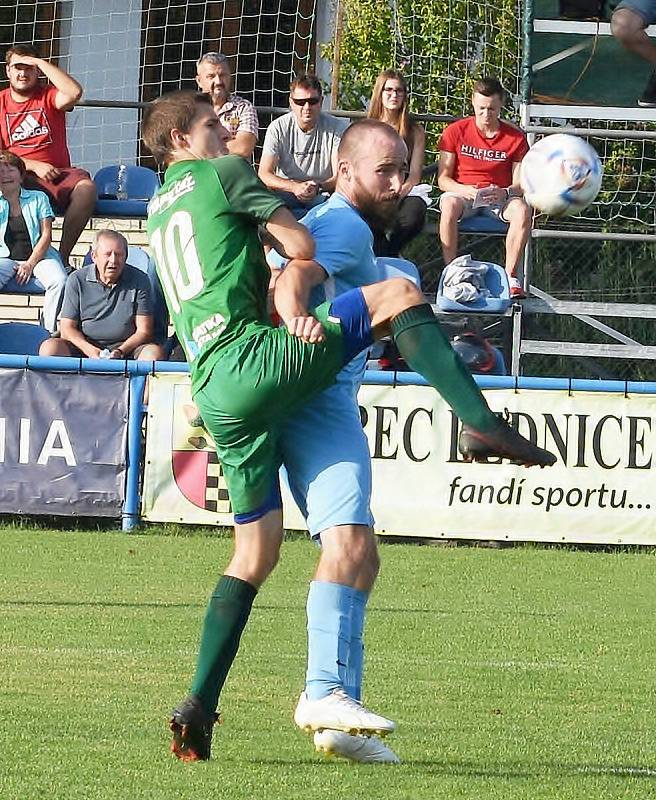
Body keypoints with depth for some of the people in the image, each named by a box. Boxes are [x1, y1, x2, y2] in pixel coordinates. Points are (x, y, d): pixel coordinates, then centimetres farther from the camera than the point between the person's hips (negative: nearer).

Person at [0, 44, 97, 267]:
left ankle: (63, 254, -26)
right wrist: (35, 166, -10)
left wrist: (41, 63, -6)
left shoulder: (48, 97, 13)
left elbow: (74, 93, -12)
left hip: (58, 174, 1)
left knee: (86, 187, -32)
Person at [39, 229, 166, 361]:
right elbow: (67, 328, 2)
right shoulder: (77, 280, 4)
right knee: (49, 348, -28)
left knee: (155, 353, -32)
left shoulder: (139, 281, 3)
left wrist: (121, 351, -17)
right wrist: (90, 351, -18)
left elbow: (143, 331, 2)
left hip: (126, 349, 0)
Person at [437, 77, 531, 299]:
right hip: (462, 193, -1)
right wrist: (464, 190, -24)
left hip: (499, 197, 1)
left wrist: (504, 192, -24)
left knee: (522, 211, -32)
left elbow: (520, 184, 0)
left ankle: (510, 276, -27)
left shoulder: (515, 137, 0)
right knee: (449, 205, -37)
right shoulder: (456, 131, -2)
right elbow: (443, 178, -2)